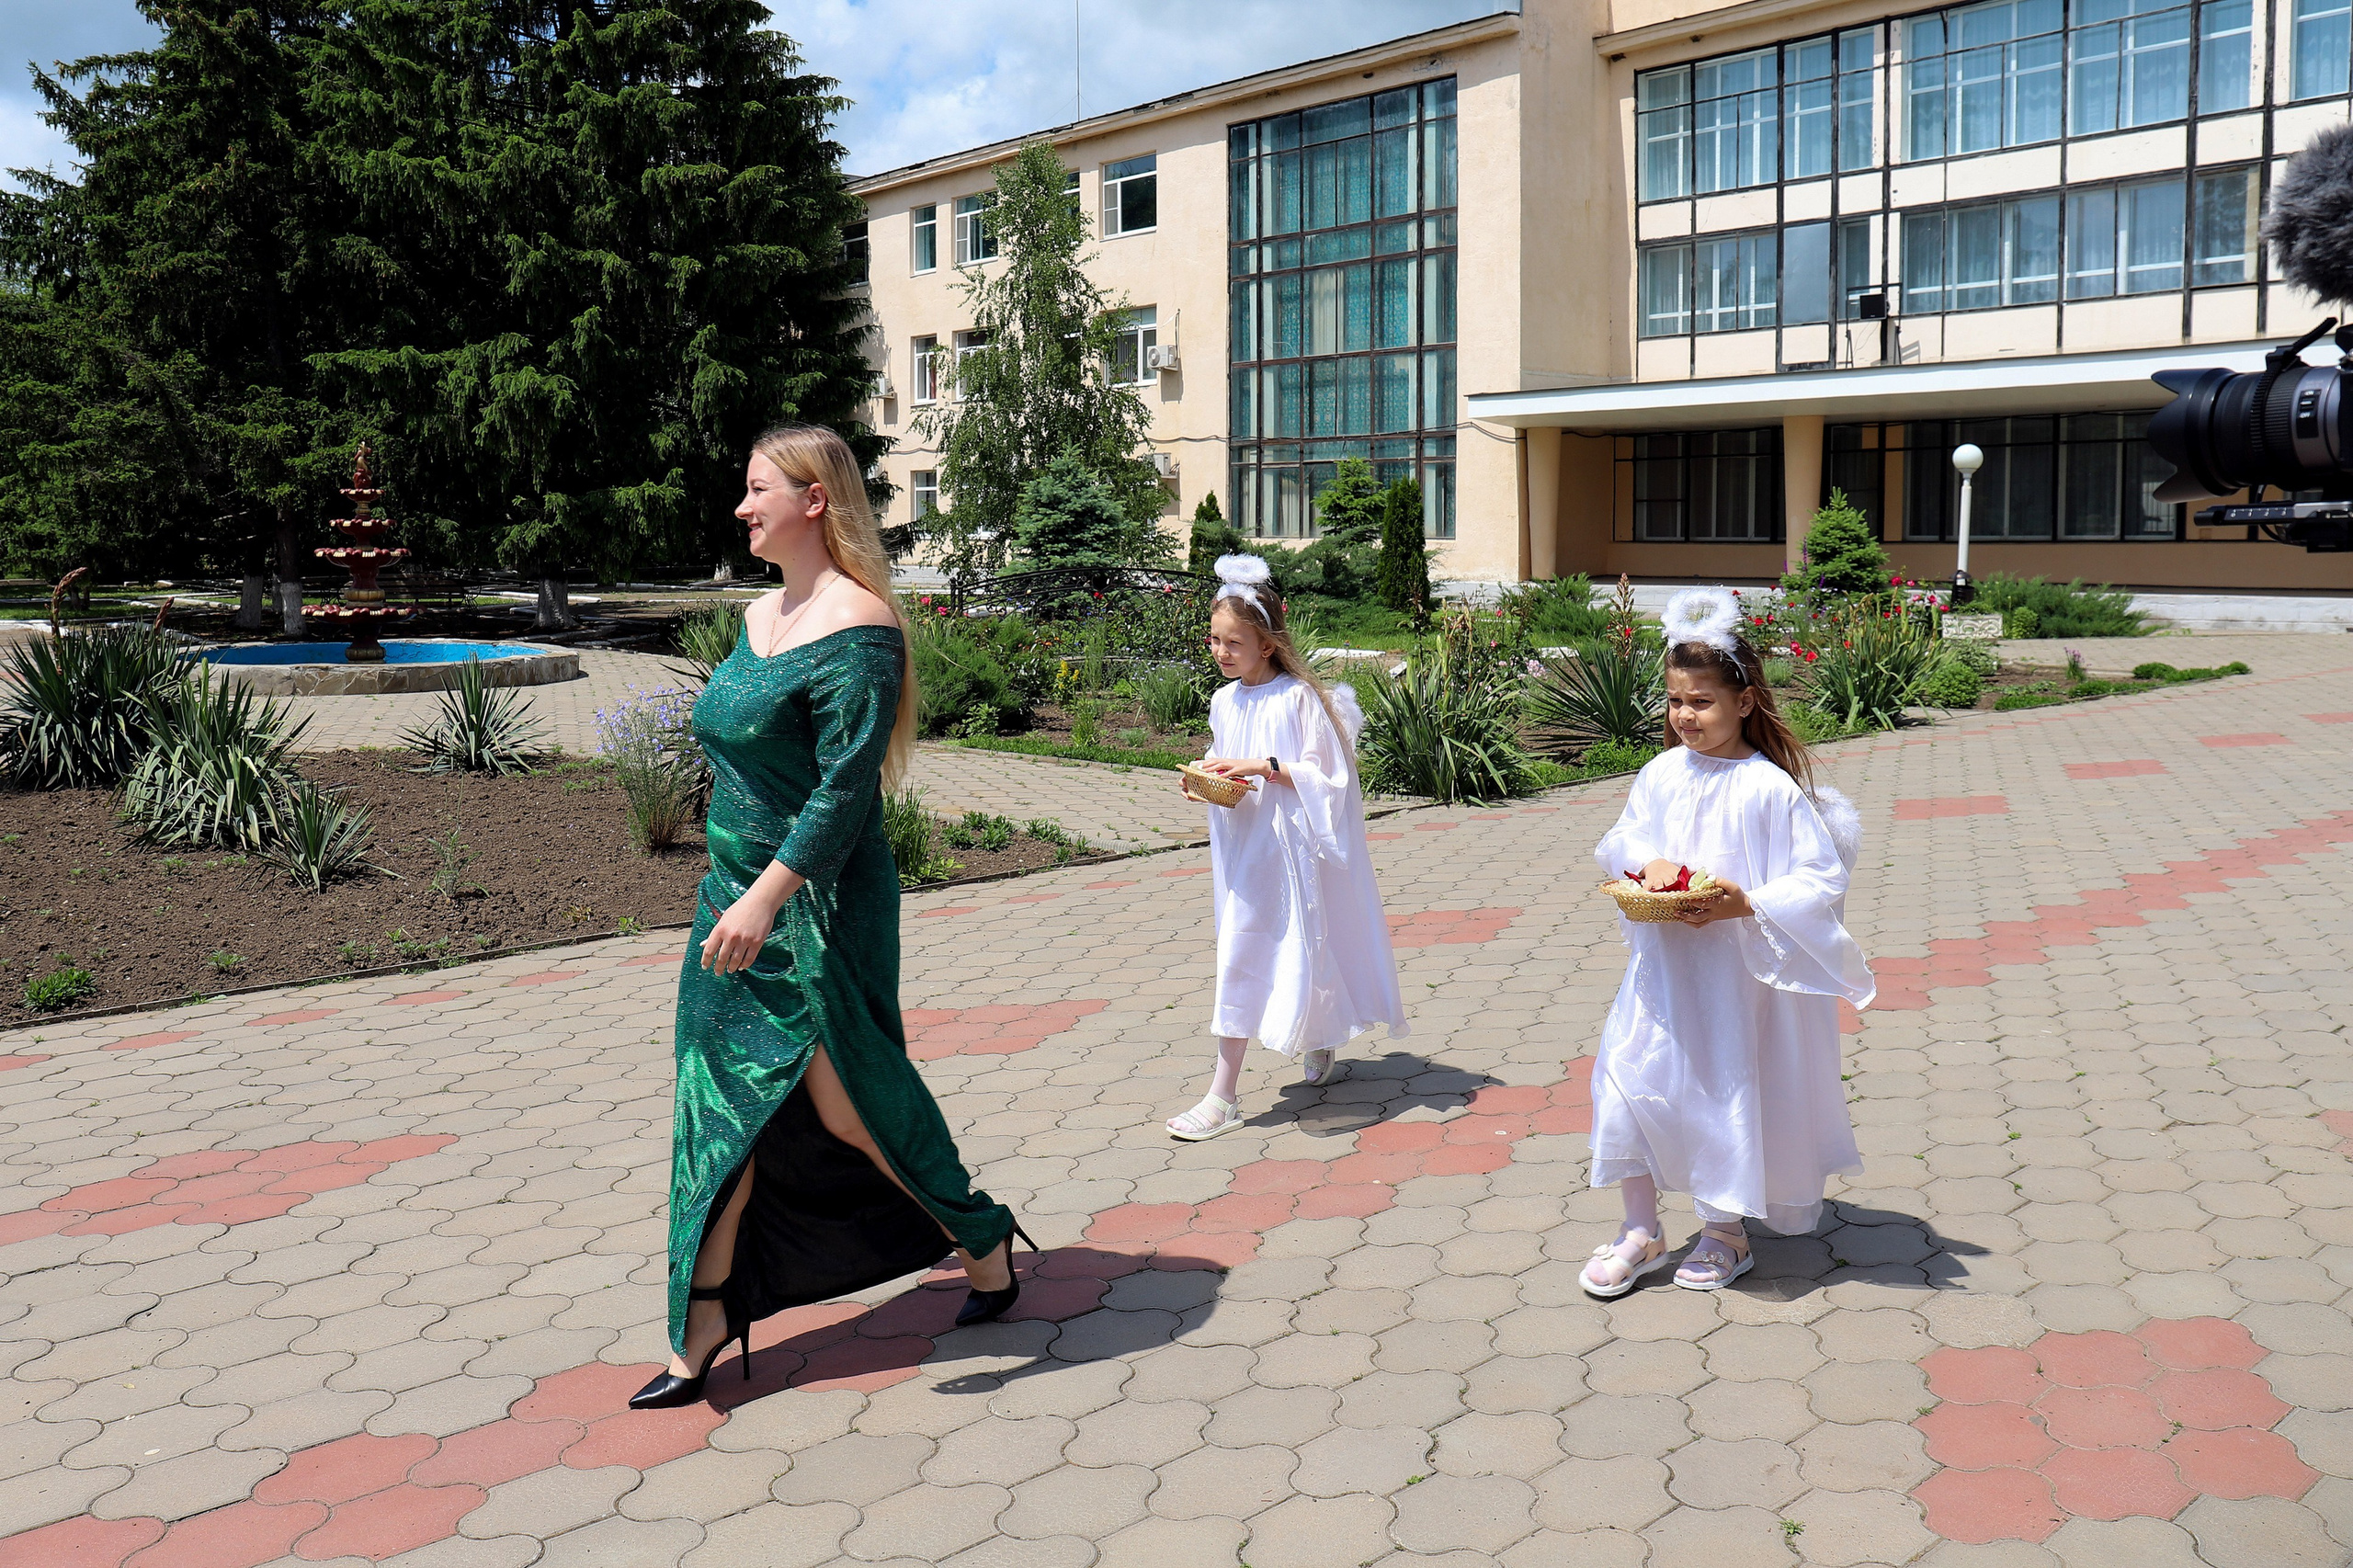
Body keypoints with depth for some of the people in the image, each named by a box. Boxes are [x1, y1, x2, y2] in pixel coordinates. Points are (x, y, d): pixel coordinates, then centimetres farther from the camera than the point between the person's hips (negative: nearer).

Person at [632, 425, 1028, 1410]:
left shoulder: (856, 626, -17)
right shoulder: (758, 616, 11)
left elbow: (846, 786, -23)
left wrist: (766, 898, -28)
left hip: (819, 907, -8)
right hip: (737, 896, 9)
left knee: (847, 1107, 1)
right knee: (718, 1111, 8)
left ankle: (981, 1238, 25)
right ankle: (704, 1326, 17)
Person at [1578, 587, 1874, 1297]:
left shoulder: (1772, 788, -14)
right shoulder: (1660, 774, 1)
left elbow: (1822, 879, -13)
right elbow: (1621, 840, 15)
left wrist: (1746, 905, -23)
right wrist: (1647, 863, -7)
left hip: (1741, 968, -4)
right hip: (1663, 964, 4)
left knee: (1730, 1092, 8)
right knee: (1629, 1078, 1)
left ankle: (1726, 1234, 29)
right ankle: (1640, 1231, 17)